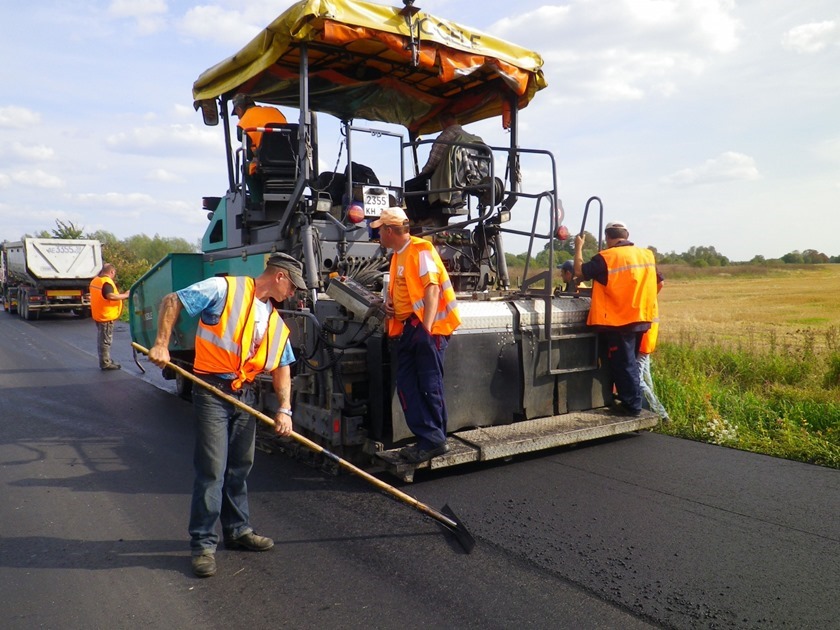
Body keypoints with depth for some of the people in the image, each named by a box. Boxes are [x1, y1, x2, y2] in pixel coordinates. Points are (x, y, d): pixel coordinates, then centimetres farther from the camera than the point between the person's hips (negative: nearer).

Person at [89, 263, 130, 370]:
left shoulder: (95, 280, 12)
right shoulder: (107, 281, -18)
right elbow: (110, 296, -33)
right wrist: (125, 295, -24)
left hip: (98, 315, 10)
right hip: (106, 317, -9)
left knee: (102, 339, 17)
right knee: (106, 340, -3)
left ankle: (105, 361, 26)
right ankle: (105, 363, 3)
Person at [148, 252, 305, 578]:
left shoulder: (276, 322, 12)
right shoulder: (225, 289, -8)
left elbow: (281, 367, 11)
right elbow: (172, 301, -9)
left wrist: (284, 409, -1)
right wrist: (161, 343, -18)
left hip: (246, 394, 7)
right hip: (212, 391, -7)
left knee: (240, 466, 15)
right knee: (212, 469, -6)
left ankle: (238, 530, 30)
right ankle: (203, 544, 7)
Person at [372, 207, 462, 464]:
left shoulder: (420, 250, -10)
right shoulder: (398, 256, 18)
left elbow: (432, 288, -19)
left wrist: (426, 328, -27)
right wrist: (389, 301, 11)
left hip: (428, 326, -9)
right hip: (408, 327, 10)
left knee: (430, 385, -5)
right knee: (406, 385, 5)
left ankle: (434, 441, 5)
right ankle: (426, 438, 11)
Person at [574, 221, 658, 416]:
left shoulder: (606, 257, -14)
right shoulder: (647, 255, 7)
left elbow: (580, 271, -7)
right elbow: (657, 283, 18)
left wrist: (578, 247, 4)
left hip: (619, 321, -7)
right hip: (641, 319, 7)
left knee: (623, 364, 1)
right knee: (630, 361, 18)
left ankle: (632, 405, 6)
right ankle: (631, 400, 28)